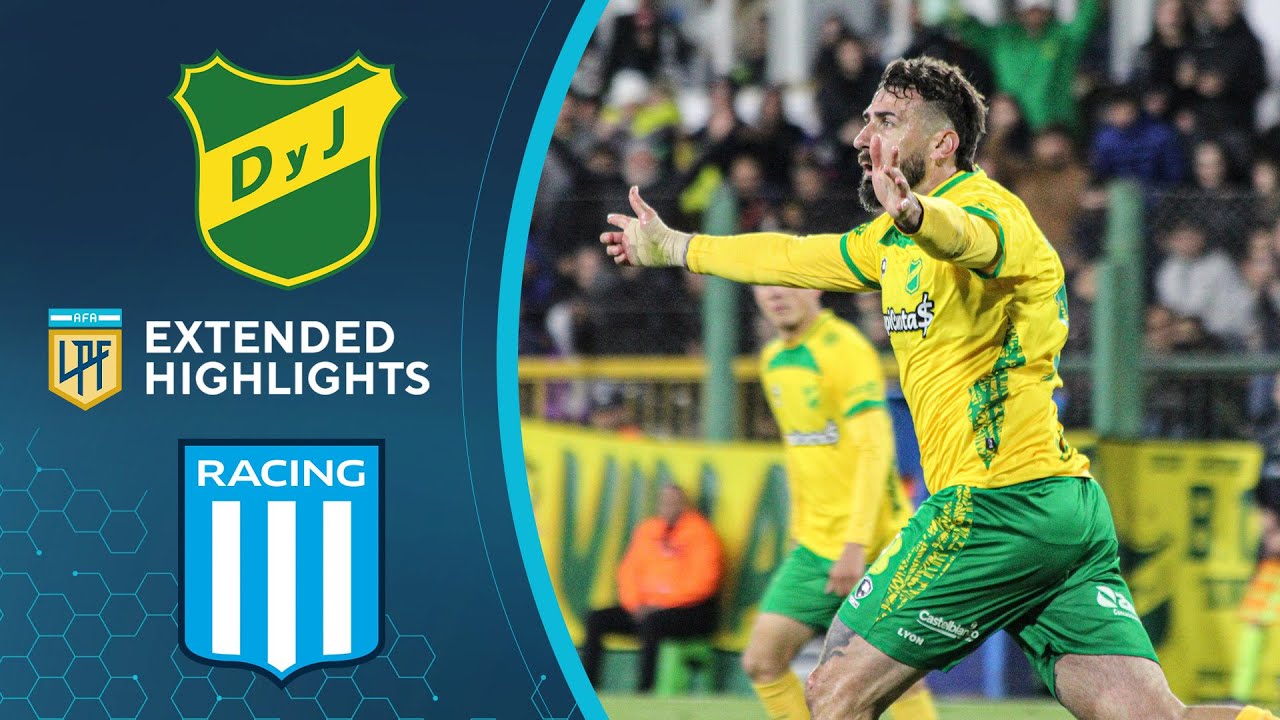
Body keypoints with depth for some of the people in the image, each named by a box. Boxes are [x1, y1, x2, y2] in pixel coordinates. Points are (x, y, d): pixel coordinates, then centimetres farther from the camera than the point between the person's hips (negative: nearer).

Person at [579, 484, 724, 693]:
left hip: (690, 612, -7)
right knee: (597, 619, -8)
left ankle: (644, 690, -37)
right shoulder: (648, 530, 13)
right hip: (645, 607, 7)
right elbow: (629, 570, 13)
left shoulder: (700, 533, -5)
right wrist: (634, 603, -6)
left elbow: (701, 582, -14)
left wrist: (659, 604, -18)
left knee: (652, 623, -37)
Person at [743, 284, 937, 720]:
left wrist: (855, 544, -28)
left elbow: (875, 449, -22)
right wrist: (801, 529, 18)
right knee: (762, 661, -3)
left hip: (874, 549, -8)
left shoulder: (844, 349, -15)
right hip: (814, 549, 8)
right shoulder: (773, 360, 11)